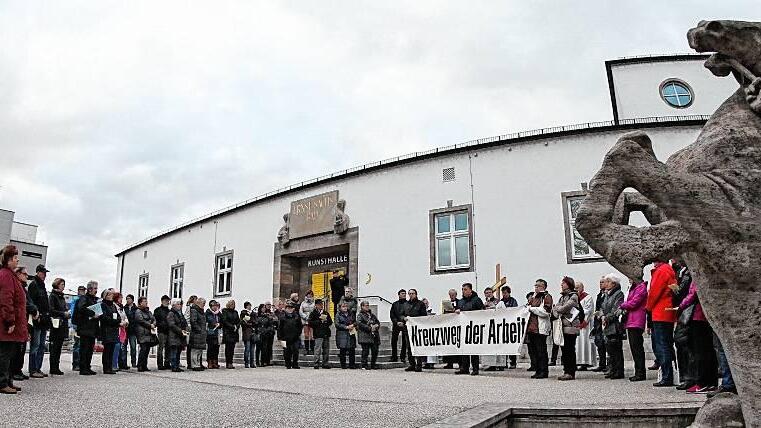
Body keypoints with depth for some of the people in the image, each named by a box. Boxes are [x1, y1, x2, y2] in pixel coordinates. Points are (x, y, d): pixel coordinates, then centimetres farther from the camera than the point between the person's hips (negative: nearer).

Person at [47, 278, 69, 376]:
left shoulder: (62, 297, 19)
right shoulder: (52, 296, -5)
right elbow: (51, 310, -13)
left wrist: (68, 314, 9)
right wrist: (63, 313, -15)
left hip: (63, 325, 8)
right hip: (56, 325, -8)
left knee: (59, 347, 9)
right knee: (54, 347, -5)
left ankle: (56, 368, 12)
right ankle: (53, 369, -3)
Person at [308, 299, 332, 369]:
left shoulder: (326, 313, 18)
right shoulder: (313, 313, 1)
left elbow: (330, 322, 19)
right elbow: (310, 323, -9)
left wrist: (326, 320, -2)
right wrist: (319, 321, -13)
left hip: (326, 333, 6)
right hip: (318, 334, -6)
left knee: (326, 349, 7)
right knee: (318, 349, -10)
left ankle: (325, 363, 15)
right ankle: (316, 363, -5)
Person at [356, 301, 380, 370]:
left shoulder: (372, 314, 23)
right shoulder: (360, 315, 3)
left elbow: (378, 322, 25)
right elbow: (359, 324, -12)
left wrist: (376, 326, 0)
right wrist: (369, 328, -17)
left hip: (374, 335, 6)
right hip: (365, 336, -6)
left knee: (375, 350, 2)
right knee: (365, 350, -8)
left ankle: (373, 365, 14)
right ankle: (364, 365, 1)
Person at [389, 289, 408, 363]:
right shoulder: (394, 304, 13)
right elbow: (391, 315, 8)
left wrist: (403, 322, -11)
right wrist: (396, 322, -6)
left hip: (405, 325, -2)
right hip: (396, 325, 2)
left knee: (404, 342, 0)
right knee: (393, 341, -1)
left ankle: (403, 357, 8)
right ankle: (394, 357, 8)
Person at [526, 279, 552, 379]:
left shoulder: (546, 297, -5)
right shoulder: (533, 297, 21)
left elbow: (545, 312, -17)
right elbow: (528, 309, 31)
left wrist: (532, 308, -10)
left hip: (541, 328, -8)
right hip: (532, 327, 8)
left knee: (541, 350, -6)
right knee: (535, 350, 10)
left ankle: (544, 371, 0)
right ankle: (538, 371, 16)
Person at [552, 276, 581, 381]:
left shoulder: (574, 296, -6)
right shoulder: (562, 297, 19)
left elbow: (565, 308, -17)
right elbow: (555, 309, 14)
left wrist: (557, 308, 2)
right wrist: (557, 314, -7)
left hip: (571, 326, -8)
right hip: (563, 326, 8)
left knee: (570, 350, -5)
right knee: (564, 349, 9)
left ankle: (571, 373, -1)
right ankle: (566, 371, 14)